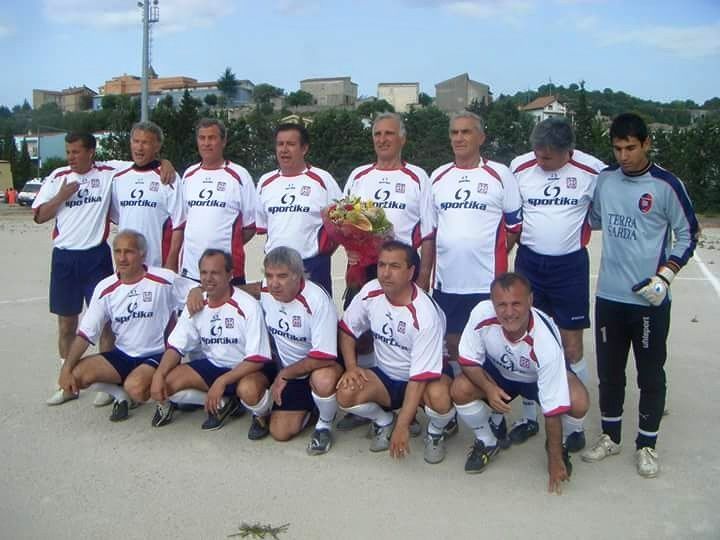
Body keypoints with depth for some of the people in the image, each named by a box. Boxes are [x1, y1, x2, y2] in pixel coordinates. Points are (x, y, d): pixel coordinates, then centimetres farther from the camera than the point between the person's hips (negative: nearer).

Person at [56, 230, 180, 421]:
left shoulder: (164, 280, -11)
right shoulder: (105, 288, -1)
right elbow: (85, 334, -1)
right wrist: (66, 368, -11)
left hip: (156, 356, -5)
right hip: (122, 356, 5)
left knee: (135, 387, -34)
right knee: (77, 374, -16)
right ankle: (121, 394, 8)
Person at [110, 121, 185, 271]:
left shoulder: (168, 179, -7)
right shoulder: (119, 179, 9)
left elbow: (178, 225, -8)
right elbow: (116, 218, 18)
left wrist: (171, 262, -12)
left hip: (158, 265, -5)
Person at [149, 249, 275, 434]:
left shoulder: (248, 306, -20)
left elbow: (257, 359, -21)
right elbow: (175, 346, 2)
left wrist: (221, 381, -30)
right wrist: (159, 374, -17)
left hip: (248, 369, -6)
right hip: (213, 364, 6)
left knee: (248, 390, -40)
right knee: (166, 384, -14)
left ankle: (262, 414, -2)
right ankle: (221, 403, 7)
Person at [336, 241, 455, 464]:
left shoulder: (425, 314, -29)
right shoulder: (370, 292, -14)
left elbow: (420, 377, -28)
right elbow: (347, 329, 5)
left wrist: (402, 427, -30)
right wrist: (351, 367, -11)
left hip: (426, 376, -4)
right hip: (386, 375, 4)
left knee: (439, 397, -37)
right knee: (346, 394, -22)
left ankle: (435, 433, 1)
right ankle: (384, 421, 11)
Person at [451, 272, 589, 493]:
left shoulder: (546, 342, -38)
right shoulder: (481, 314, -32)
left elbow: (554, 407, -32)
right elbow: (468, 359, -15)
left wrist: (554, 459, -26)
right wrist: (488, 388, -33)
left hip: (539, 378, -2)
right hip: (497, 372, 2)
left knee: (578, 403, -30)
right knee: (460, 390, -26)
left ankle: (559, 446, 5)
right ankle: (487, 442, 5)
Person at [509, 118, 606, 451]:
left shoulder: (592, 170, -11)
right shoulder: (519, 167, -5)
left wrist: (580, 226, -3)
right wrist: (522, 236, 5)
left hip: (570, 265, -2)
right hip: (529, 262, 2)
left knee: (572, 348, 3)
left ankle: (575, 423, 18)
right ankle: (529, 417, 25)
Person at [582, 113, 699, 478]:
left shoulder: (666, 185, -9)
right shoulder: (604, 179, 2)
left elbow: (688, 235, -1)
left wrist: (665, 276, -11)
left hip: (650, 300, -3)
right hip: (609, 296, 3)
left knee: (651, 373, 7)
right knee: (609, 370, 13)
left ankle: (646, 445, 24)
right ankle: (610, 436, 31)